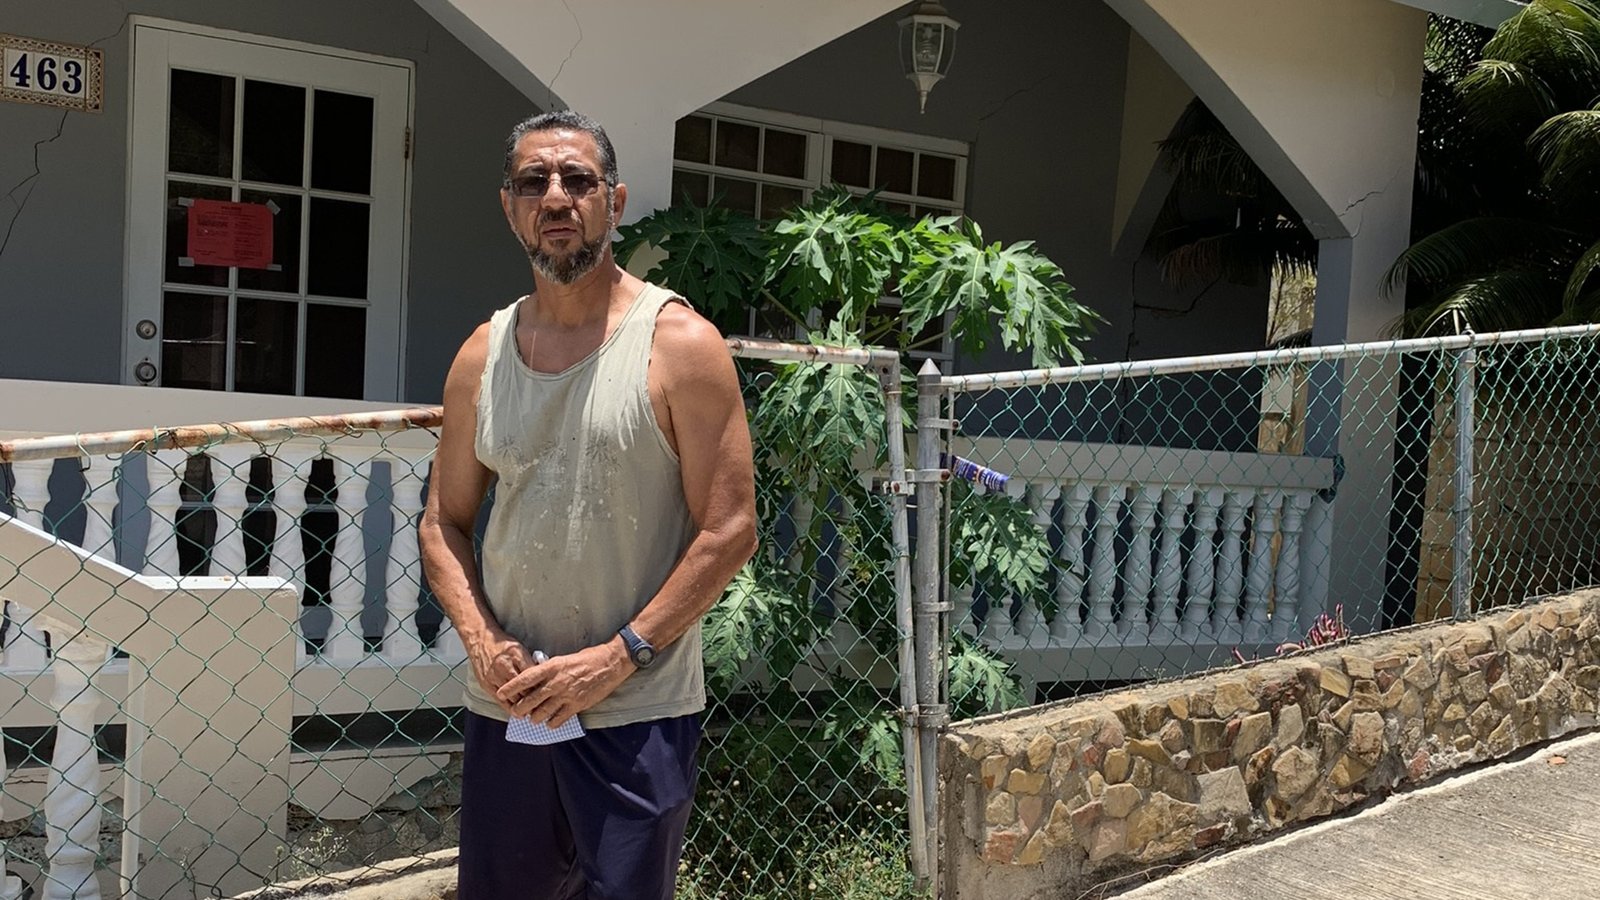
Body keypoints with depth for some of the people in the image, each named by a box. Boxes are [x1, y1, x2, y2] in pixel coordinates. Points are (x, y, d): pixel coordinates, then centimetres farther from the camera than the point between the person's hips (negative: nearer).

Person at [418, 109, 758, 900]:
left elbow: (729, 530, -11)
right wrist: (481, 642, -5)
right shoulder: (482, 357, 7)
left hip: (638, 716, -4)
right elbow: (445, 522, 12)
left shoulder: (678, 344, -8)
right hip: (505, 707, 5)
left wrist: (618, 657, -15)